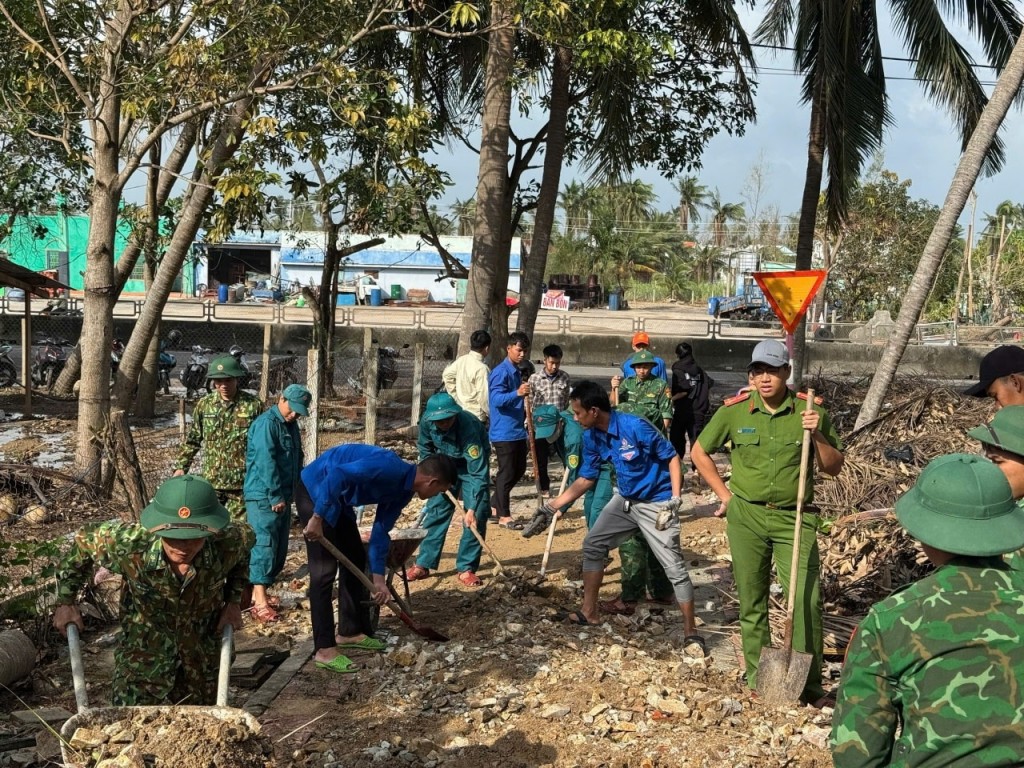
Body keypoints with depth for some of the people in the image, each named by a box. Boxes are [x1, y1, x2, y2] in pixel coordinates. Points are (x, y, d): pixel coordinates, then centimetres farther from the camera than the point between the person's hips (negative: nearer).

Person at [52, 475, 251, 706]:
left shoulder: (227, 544, -31)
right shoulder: (128, 543, -34)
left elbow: (245, 541, -4)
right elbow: (84, 541, -12)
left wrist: (233, 601, -6)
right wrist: (66, 602, -5)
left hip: (204, 649, 2)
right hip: (143, 648, -1)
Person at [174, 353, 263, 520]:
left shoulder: (253, 405, -6)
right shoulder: (204, 404, 3)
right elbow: (192, 440, 13)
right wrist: (181, 466, 4)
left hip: (242, 483, -3)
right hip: (211, 481, 3)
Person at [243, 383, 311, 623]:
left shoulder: (291, 426, 14)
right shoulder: (266, 424, -15)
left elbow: (297, 459, 22)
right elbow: (266, 462, -21)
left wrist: (292, 492, 14)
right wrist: (276, 496, -21)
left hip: (283, 497, 9)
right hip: (264, 497, -9)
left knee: (280, 548, 10)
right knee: (265, 545, -11)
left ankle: (259, 592, 19)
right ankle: (260, 602, -11)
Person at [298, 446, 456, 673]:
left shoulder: (402, 490, 4)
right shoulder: (390, 468, -27)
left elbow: (381, 531, 10)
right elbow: (338, 474, -34)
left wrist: (378, 577, 8)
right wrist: (317, 518, -31)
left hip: (338, 500, 10)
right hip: (315, 490, -10)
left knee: (355, 560, 14)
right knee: (325, 570, -10)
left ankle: (349, 631, 25)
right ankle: (324, 649, -6)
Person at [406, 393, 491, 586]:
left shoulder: (468, 427, -40)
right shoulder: (427, 423, -25)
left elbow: (478, 474, -40)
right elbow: (425, 449, 0)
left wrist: (472, 509, -43)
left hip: (473, 464, -4)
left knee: (476, 517, -12)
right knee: (435, 512, 1)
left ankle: (466, 568, -2)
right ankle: (424, 564, 10)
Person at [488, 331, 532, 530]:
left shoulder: (516, 371, 15)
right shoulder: (501, 372, -15)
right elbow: (497, 399, -27)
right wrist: (517, 393, -40)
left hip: (517, 430, 10)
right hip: (504, 432, -10)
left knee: (519, 470, 16)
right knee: (507, 473, -4)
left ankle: (497, 505, 27)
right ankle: (504, 515, 5)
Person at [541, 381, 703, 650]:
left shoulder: (635, 426, -27)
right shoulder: (591, 437, -5)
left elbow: (672, 458, -17)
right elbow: (586, 479, 7)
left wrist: (674, 500, -22)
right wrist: (552, 506, 4)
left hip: (656, 503, -7)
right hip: (625, 499, 7)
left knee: (674, 566, -7)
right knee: (593, 544, 9)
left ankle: (690, 632, 5)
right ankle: (589, 612, 21)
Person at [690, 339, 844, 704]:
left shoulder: (810, 410, -2)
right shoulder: (734, 411, -1)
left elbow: (834, 467, 3)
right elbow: (699, 452, 11)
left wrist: (817, 435, -15)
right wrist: (724, 493, 6)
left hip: (795, 517, -1)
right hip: (746, 516, 1)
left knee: (807, 598, -7)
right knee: (751, 601, 10)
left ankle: (809, 682, 8)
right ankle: (757, 676, 25)